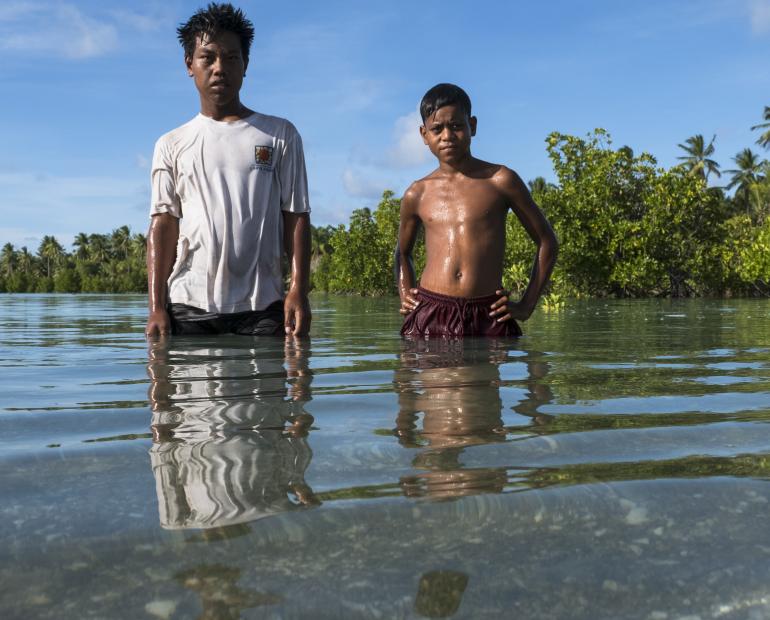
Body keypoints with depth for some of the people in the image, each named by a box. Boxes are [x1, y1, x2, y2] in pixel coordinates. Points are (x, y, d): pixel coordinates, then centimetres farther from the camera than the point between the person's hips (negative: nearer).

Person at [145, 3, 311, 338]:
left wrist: (298, 291, -6)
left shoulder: (280, 135, 11)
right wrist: (156, 307, -4)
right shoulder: (172, 145, 13)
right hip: (188, 305, 1)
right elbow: (164, 224, 6)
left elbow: (295, 217, 5)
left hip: (262, 305, -1)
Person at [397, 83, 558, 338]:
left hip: (488, 316, -1)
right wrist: (405, 295, 11)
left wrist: (526, 306, 4)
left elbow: (547, 242, 11)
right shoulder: (417, 194, 11)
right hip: (429, 316, 2)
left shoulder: (500, 181, 4)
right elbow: (403, 253, 29)